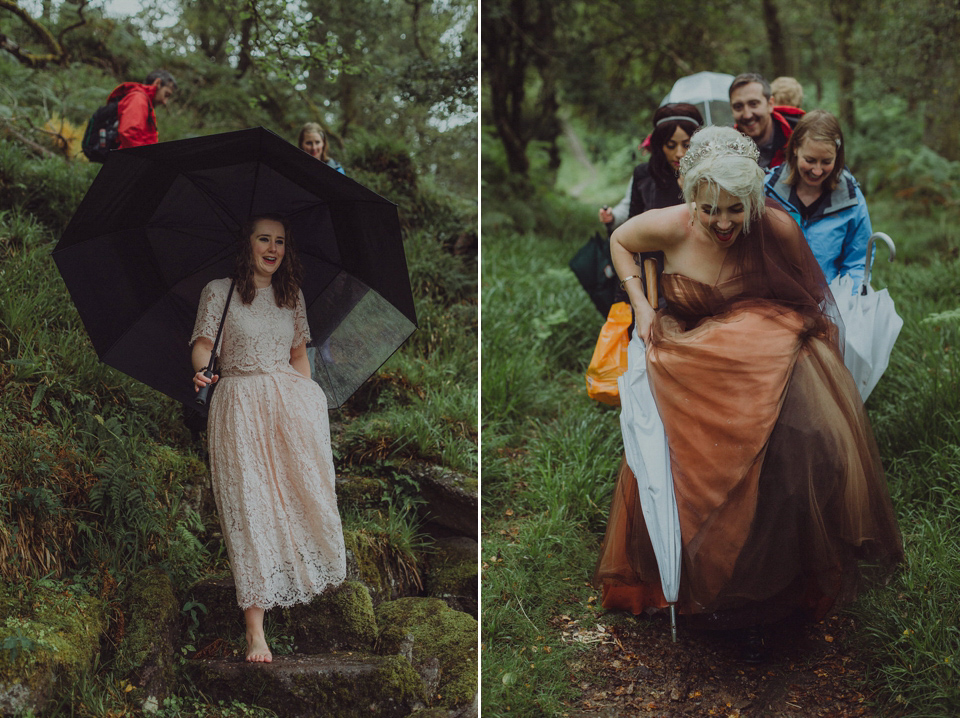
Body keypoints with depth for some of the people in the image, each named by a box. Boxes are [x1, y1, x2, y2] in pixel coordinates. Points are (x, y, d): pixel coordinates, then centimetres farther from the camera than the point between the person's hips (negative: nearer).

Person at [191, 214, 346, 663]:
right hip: (240, 407, -3)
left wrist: (307, 403, 13)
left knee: (304, 497, -7)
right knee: (249, 508, -9)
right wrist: (202, 371, -23)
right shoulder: (219, 291, 6)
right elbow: (203, 344, -1)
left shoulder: (291, 295, 17)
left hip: (290, 401, 4)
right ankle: (255, 627, -10)